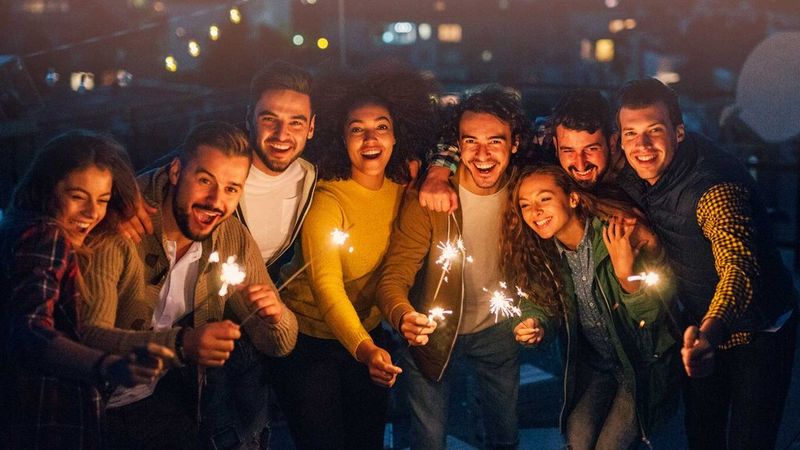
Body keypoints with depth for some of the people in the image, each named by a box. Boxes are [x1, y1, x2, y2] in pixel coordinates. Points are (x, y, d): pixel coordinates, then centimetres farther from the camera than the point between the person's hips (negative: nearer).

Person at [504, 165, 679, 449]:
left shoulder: (622, 237, -23)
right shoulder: (539, 252, -10)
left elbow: (652, 315, -21)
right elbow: (543, 306, 4)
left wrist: (626, 275, -40)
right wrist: (536, 325, -20)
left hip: (645, 362, -3)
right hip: (595, 364, 4)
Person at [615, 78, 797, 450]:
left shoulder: (712, 185, -34)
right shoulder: (632, 176, -12)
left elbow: (739, 265, -50)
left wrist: (709, 332, -67)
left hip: (757, 331, -6)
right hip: (701, 325, 7)